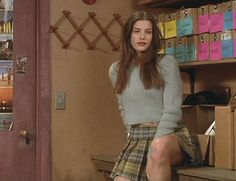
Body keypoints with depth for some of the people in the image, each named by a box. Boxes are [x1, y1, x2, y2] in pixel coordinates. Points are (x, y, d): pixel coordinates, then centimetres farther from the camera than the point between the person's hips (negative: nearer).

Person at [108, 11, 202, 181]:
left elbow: (172, 110, -10)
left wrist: (154, 148, -20)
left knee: (159, 147, -39)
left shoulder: (166, 62, -2)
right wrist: (134, 135, 10)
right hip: (136, 139, 3)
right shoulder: (116, 70, 11)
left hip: (169, 134, -3)